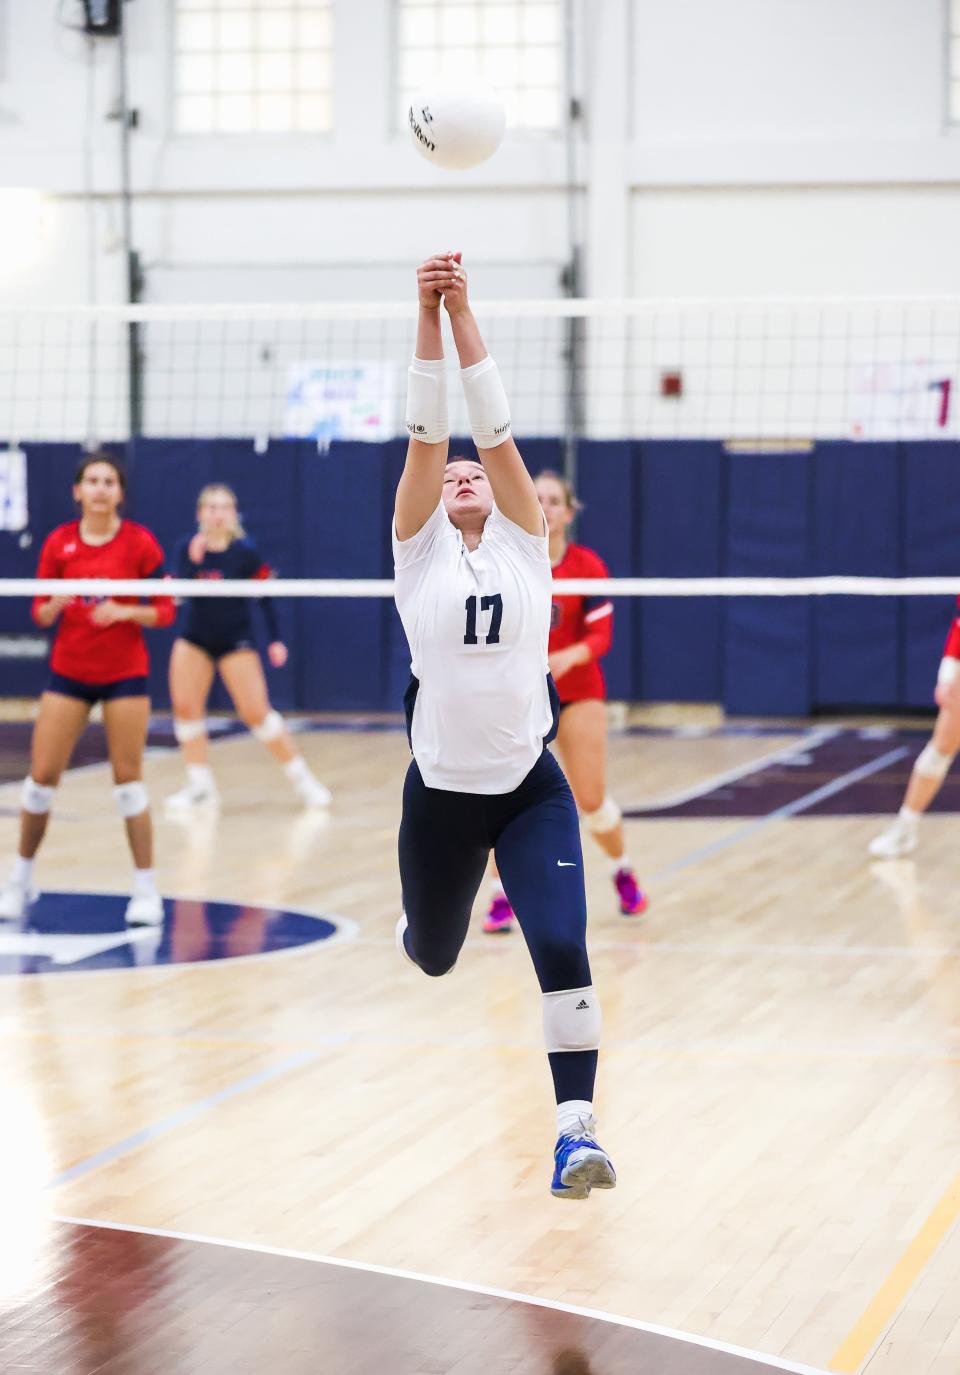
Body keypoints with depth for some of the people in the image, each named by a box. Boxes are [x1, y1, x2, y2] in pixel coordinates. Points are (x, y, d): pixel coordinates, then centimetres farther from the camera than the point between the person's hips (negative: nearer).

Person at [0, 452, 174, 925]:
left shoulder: (140, 542, -6)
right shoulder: (58, 543, -1)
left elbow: (164, 611, -4)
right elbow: (41, 614, 3)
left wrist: (124, 612, -21)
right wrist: (56, 605, -19)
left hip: (124, 672, -2)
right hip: (69, 671, 2)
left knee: (128, 779, -3)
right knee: (41, 775, 0)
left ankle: (146, 889, 6)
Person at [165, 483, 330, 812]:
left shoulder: (245, 552, -11)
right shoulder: (188, 548, -5)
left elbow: (265, 597, -5)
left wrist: (276, 640, -8)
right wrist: (193, 561, -32)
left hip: (236, 640, -3)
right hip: (195, 638, 3)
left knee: (256, 712, -8)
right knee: (184, 706, -5)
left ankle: (301, 776, 5)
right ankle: (201, 785, 6)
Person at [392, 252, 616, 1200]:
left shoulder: (524, 545, 3)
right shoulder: (420, 551, 2)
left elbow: (495, 427, -6)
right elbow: (425, 433, -8)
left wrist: (465, 313, -11)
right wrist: (427, 315, -16)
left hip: (531, 789, -1)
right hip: (439, 794, 1)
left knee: (562, 949, -17)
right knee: (432, 954, 18)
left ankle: (575, 1126, -10)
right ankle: (414, 925, 57)